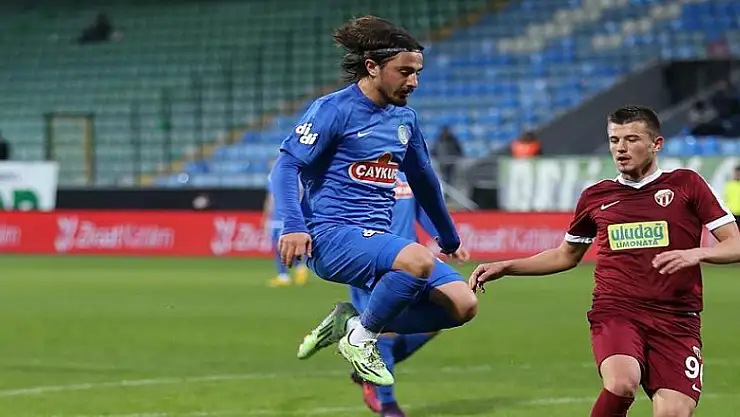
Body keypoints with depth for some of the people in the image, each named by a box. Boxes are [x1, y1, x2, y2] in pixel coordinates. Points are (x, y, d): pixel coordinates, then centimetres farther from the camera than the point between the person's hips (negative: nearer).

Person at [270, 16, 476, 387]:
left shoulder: (404, 119, 16)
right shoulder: (333, 109, -6)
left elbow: (423, 182, 29)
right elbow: (287, 166, -12)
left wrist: (449, 239, 36)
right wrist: (293, 225, -27)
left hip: (377, 239, 8)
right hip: (332, 235, -8)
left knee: (463, 304, -7)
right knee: (418, 260, -35)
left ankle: (349, 321, 3)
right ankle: (360, 335, -10)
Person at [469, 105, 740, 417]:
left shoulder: (685, 184, 6)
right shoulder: (595, 197, 14)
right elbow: (566, 256, 28)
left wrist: (696, 253, -18)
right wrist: (504, 268, 19)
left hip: (676, 321, 0)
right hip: (615, 312, 0)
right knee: (622, 383, -31)